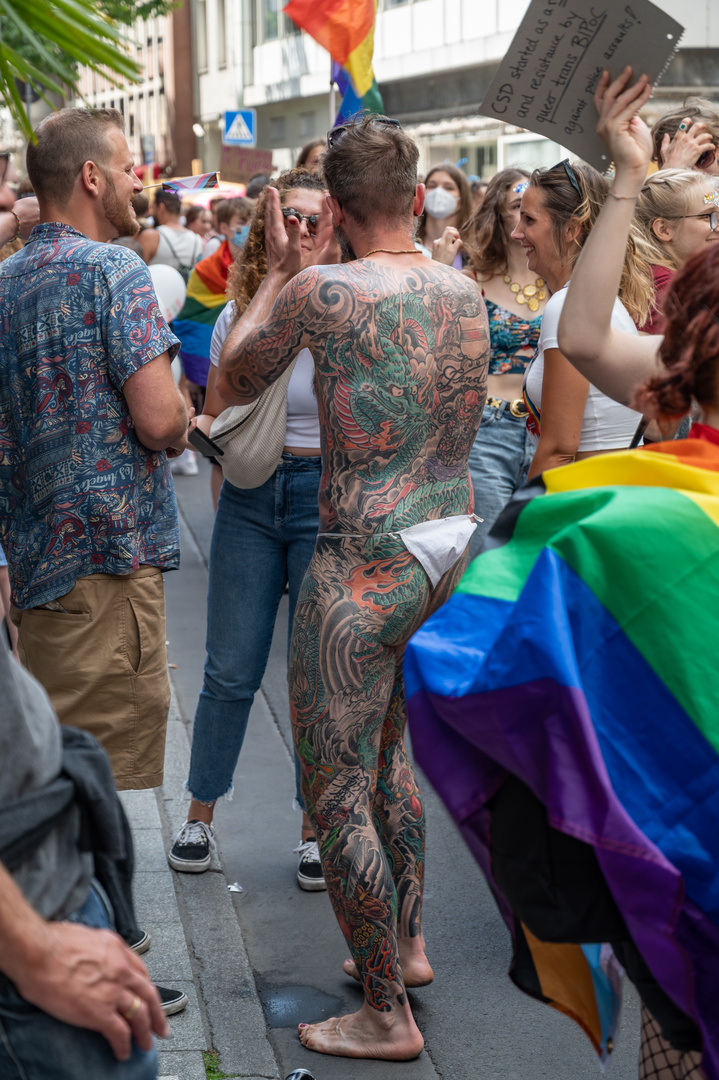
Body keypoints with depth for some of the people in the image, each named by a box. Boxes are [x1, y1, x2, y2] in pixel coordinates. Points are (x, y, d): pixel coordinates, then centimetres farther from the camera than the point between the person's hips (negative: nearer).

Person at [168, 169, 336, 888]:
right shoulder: (240, 314, 4)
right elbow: (215, 412, 14)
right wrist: (208, 431, -7)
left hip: (327, 494, -2)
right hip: (249, 497, 2)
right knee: (230, 669, 6)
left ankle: (316, 828, 22)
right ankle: (201, 813, 24)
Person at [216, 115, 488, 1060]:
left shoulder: (322, 290, -16)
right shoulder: (466, 293, 2)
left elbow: (233, 383, 1)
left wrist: (276, 271, 11)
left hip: (364, 569, -7)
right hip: (451, 550, 8)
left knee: (337, 796, 5)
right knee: (385, 744, 27)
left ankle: (388, 1016, 15)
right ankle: (409, 941, 39)